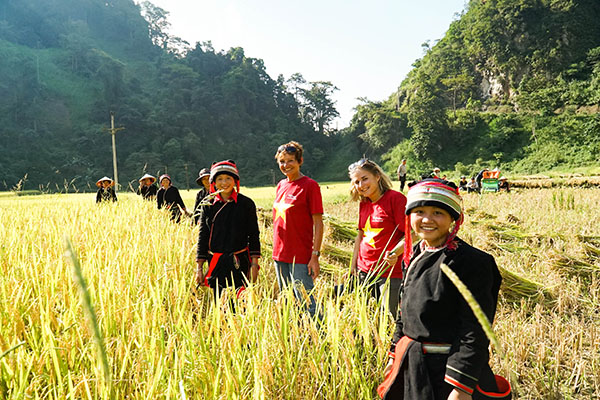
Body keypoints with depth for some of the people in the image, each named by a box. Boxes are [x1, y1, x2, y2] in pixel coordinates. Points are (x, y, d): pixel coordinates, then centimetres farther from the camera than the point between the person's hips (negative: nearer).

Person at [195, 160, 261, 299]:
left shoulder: (246, 204, -1)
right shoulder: (208, 205, 4)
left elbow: (253, 235, 2)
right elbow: (203, 236, 7)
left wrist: (254, 264, -3)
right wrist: (199, 267, 5)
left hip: (239, 262, -2)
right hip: (215, 262, 2)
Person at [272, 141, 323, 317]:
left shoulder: (310, 185, -9)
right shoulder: (281, 185, 11)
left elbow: (318, 223, -11)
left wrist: (315, 256, -15)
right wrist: (276, 251, 15)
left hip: (300, 257, -7)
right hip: (280, 255, 7)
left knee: (306, 303, -4)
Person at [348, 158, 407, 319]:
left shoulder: (396, 198, -10)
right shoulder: (363, 203, 11)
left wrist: (395, 253, -28)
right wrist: (353, 264, 15)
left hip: (390, 271, -6)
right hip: (364, 272, 7)